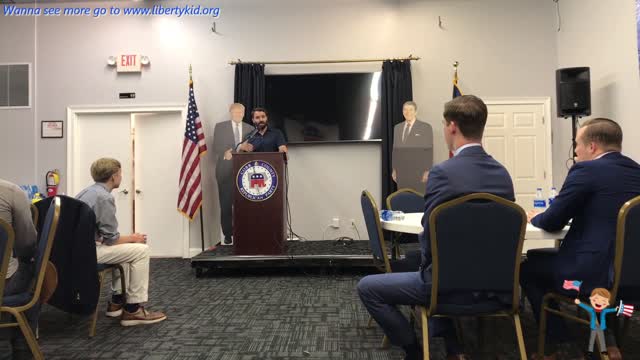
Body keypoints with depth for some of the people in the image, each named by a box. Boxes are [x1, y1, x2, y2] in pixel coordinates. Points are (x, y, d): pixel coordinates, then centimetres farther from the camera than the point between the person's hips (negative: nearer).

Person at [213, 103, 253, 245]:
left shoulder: (249, 129, 14)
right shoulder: (220, 127, 8)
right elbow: (216, 146, 2)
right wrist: (224, 153, -16)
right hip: (225, 170, -1)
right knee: (226, 204, 0)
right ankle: (227, 234, 7)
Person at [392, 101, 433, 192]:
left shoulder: (425, 127, -3)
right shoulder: (397, 127, 12)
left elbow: (429, 151, -5)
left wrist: (427, 171, -10)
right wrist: (394, 169, 10)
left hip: (418, 171, -4)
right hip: (401, 171, 4)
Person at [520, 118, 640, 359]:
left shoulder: (586, 169, -13)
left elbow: (551, 223, -9)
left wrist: (534, 217, 10)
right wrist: (572, 213, 22)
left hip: (592, 272, -8)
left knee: (527, 266, 14)